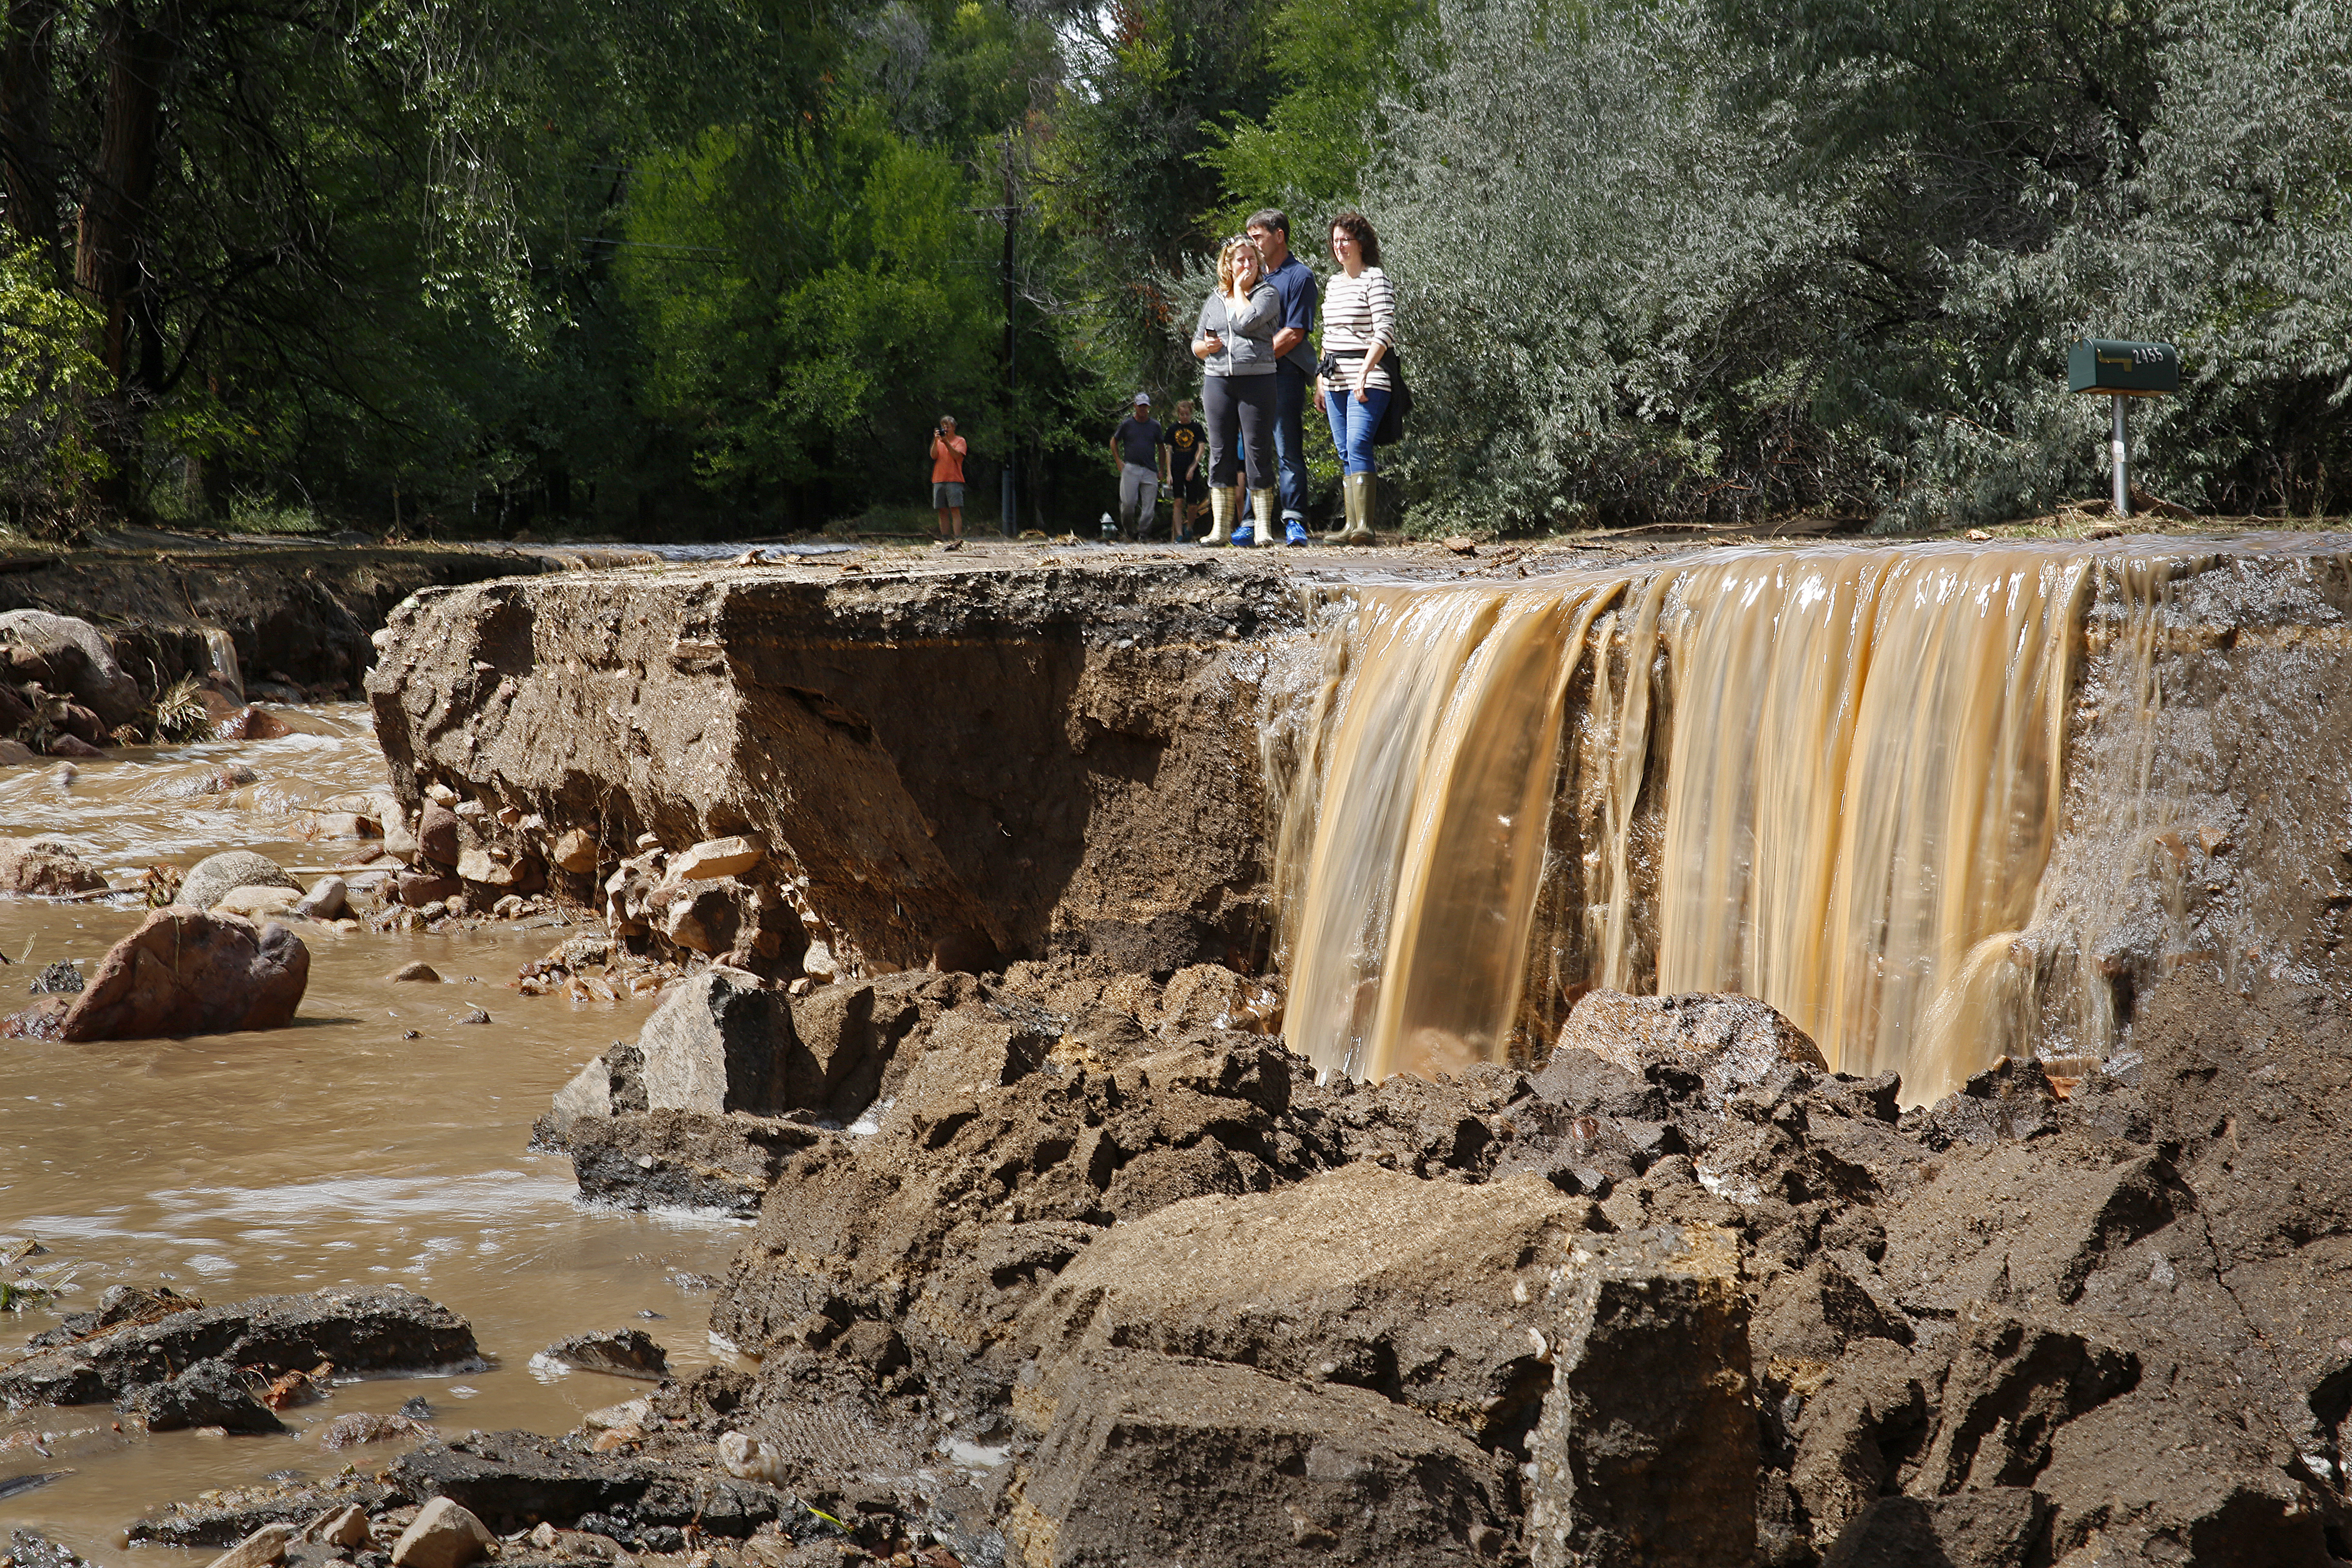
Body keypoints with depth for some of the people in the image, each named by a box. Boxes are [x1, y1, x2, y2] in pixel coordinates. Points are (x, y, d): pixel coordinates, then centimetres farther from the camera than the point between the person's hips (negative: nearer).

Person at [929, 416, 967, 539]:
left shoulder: (960, 441, 7)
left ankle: (958, 538, -17)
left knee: (955, 510, -12)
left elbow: (957, 456, -8)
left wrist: (946, 442, -13)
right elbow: (934, 456, 5)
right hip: (939, 480, 4)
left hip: (954, 479, -4)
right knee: (943, 512, 1)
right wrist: (936, 441, -6)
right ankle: (945, 539, 2)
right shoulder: (939, 441, 18)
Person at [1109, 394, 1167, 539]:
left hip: (1150, 471, 2)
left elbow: (1161, 448, 20)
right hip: (1130, 468, -2)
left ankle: (1141, 531, 7)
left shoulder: (1155, 426, 12)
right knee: (1128, 502, -12)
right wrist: (1119, 462, 6)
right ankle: (1128, 529, 11)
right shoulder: (1127, 424, 7)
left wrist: (1161, 470, 13)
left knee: (1149, 505, -4)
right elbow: (1114, 442, 17)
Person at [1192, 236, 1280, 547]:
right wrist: (1206, 346, -2)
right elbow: (1196, 344, 21)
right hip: (1217, 381, 4)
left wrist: (1240, 289, 0)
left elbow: (1247, 321, -15)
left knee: (1258, 453, -6)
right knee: (1220, 454, 3)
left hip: (1257, 379, -4)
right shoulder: (1214, 301, 17)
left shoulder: (1267, 294, 4)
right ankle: (1220, 529, 7)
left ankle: (1264, 529, -4)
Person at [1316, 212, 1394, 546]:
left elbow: (1385, 331, -13)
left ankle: (1365, 526, -24)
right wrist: (1320, 383, 20)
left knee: (1358, 445, -19)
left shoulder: (1375, 279, -5)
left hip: (1369, 377, -8)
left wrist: (1364, 372, -21)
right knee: (1345, 453, 4)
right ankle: (1351, 526, 4)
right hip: (1335, 380, 8)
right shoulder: (1334, 284, 19)